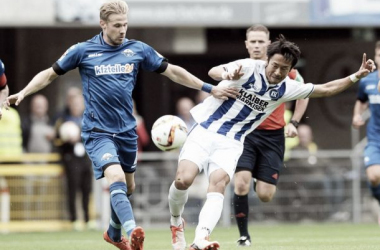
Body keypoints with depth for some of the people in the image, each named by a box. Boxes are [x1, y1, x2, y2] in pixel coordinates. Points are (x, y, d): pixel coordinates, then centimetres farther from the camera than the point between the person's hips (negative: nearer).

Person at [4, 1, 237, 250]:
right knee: (116, 179, -26)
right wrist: (22, 93, -8)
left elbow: (172, 71, 9)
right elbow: (50, 74, 5)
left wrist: (210, 88, 8)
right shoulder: (83, 51, -5)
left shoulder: (138, 50, 2)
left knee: (127, 187, 17)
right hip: (98, 131, -5)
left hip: (126, 131, 5)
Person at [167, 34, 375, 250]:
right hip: (204, 132, -3)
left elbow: (325, 89, 15)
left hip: (231, 143, 3)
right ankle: (176, 221, 11)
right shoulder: (248, 68, -10)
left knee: (219, 184, -24)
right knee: (183, 180, -20)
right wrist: (230, 74, -51)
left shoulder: (286, 88, 5)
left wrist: (357, 76, 5)